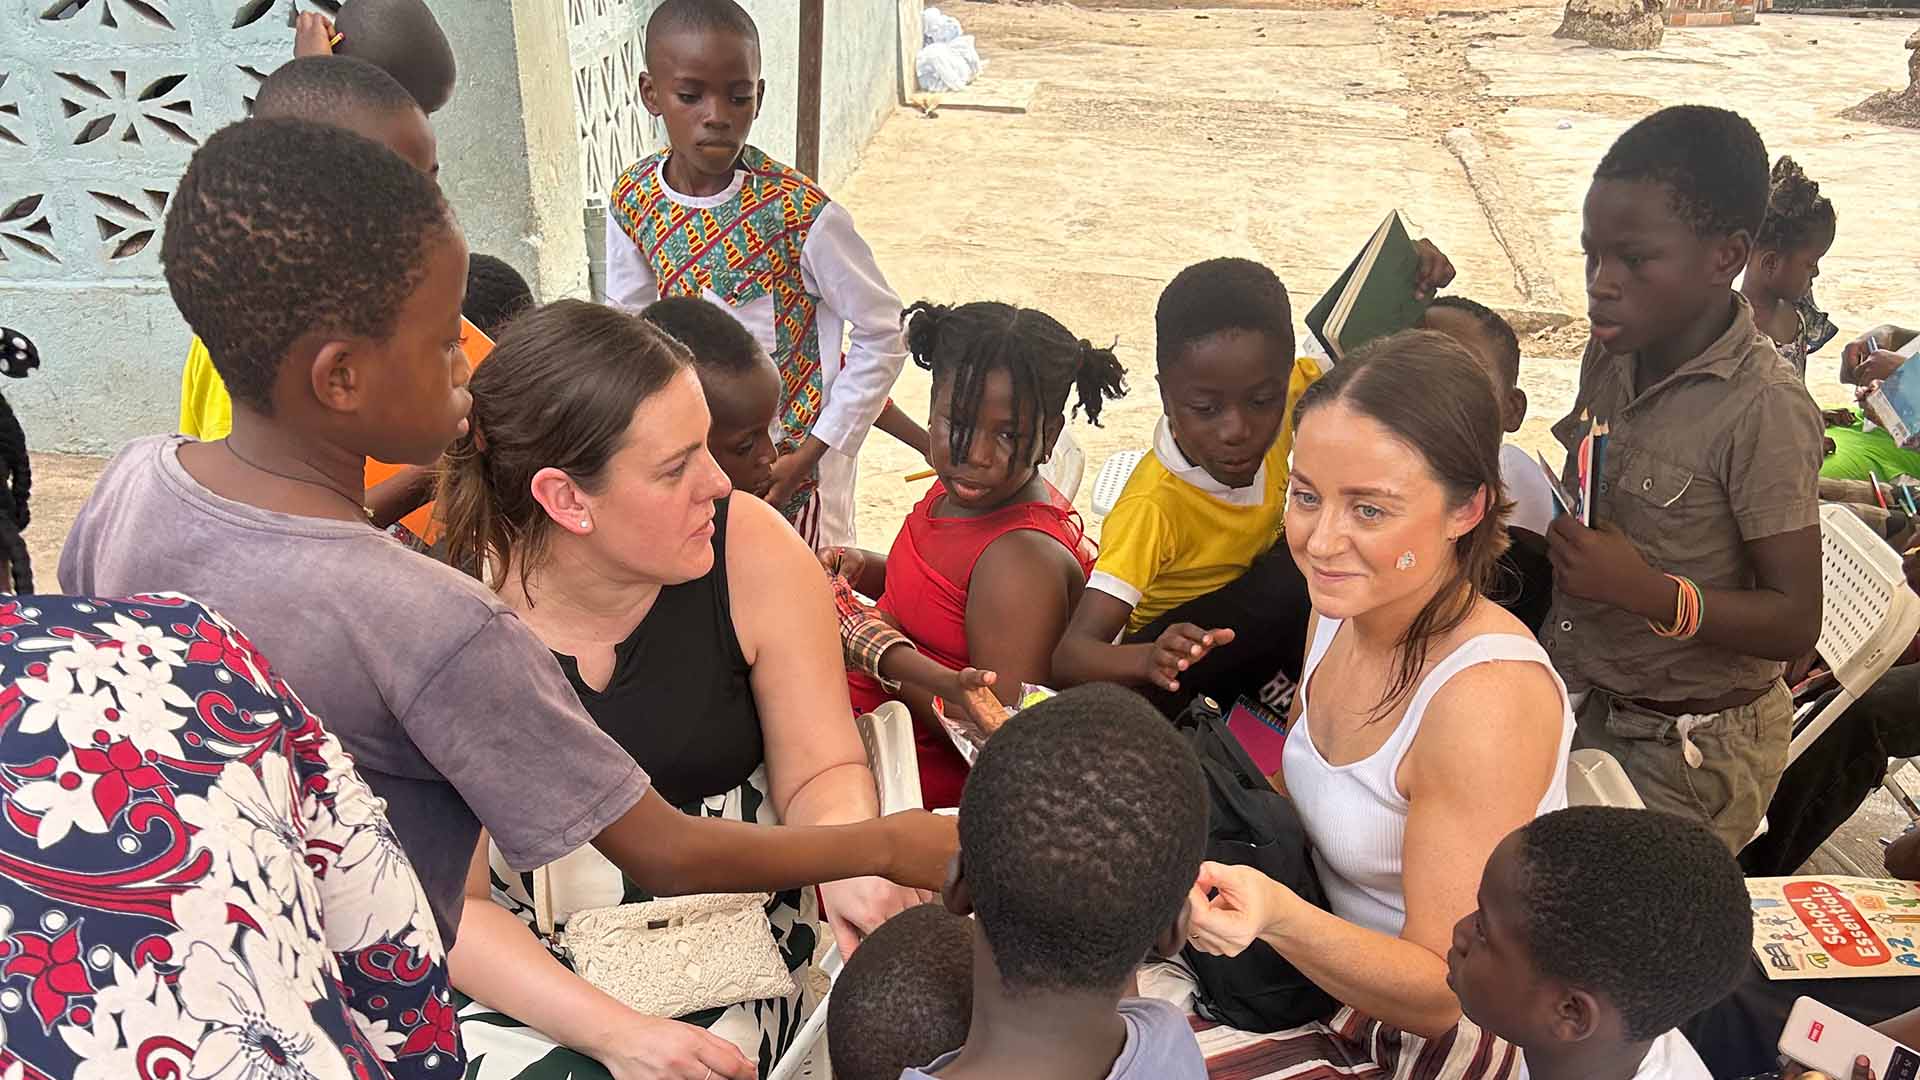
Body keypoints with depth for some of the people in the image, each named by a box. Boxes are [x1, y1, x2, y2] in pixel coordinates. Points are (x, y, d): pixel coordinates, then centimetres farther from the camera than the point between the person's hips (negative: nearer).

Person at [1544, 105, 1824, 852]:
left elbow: (1796, 622, -20)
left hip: (1684, 753, -6)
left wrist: (1651, 593, -33)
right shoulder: (1611, 352, -1)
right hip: (1576, 704, 6)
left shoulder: (1765, 411, -22)